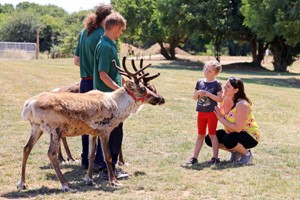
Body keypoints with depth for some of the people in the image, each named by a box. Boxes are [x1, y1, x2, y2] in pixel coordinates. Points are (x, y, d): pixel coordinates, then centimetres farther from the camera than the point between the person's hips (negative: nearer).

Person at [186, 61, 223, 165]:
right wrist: (198, 93, -11)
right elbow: (194, 97, 10)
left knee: (212, 134, 1)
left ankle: (215, 157, 8)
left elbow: (220, 99, -14)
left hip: (212, 112, -5)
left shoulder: (216, 84, -8)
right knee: (200, 135, 11)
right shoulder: (200, 82, 6)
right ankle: (194, 157, 13)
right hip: (201, 112, 5)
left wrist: (208, 94, -21)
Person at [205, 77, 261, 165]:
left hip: (250, 135, -8)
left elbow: (237, 128, -30)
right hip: (232, 133, 8)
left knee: (228, 140, -36)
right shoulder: (224, 99, -6)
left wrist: (221, 118, -26)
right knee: (209, 139, -5)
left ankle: (247, 154, -6)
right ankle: (235, 152, 11)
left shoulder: (242, 105, -28)